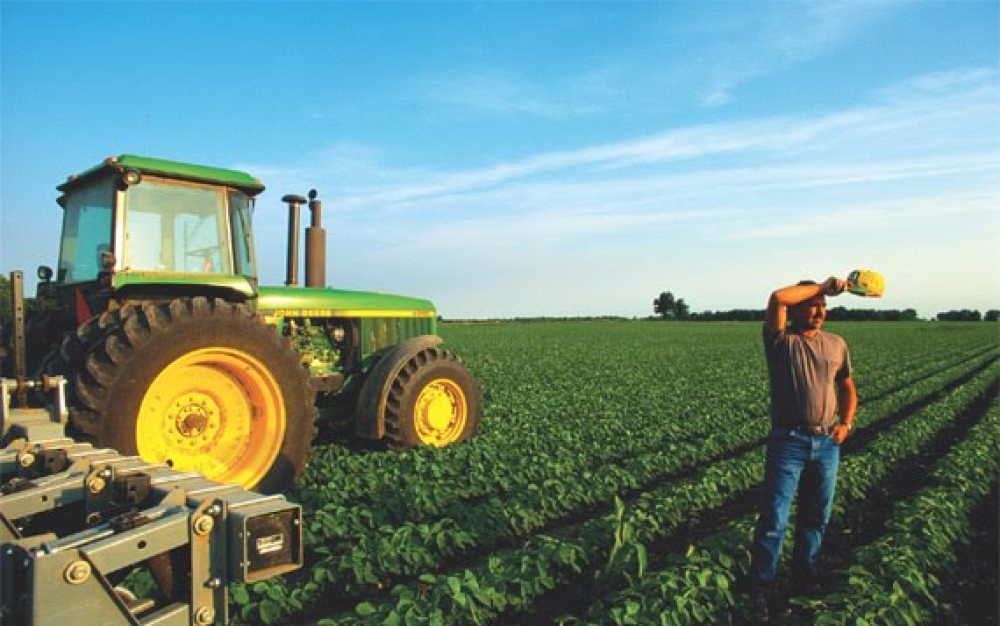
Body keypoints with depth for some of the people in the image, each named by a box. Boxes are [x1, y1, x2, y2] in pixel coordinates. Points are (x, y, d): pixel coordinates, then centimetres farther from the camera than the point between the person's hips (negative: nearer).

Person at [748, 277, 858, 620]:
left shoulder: (837, 344, 9)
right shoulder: (781, 341, -6)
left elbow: (848, 388, 18)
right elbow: (777, 298, -24)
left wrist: (846, 423, 1)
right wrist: (823, 285, -15)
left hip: (827, 443, 5)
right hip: (788, 441, -5)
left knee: (816, 515, 17)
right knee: (774, 519, -3)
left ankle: (805, 571, 36)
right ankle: (761, 586, 10)